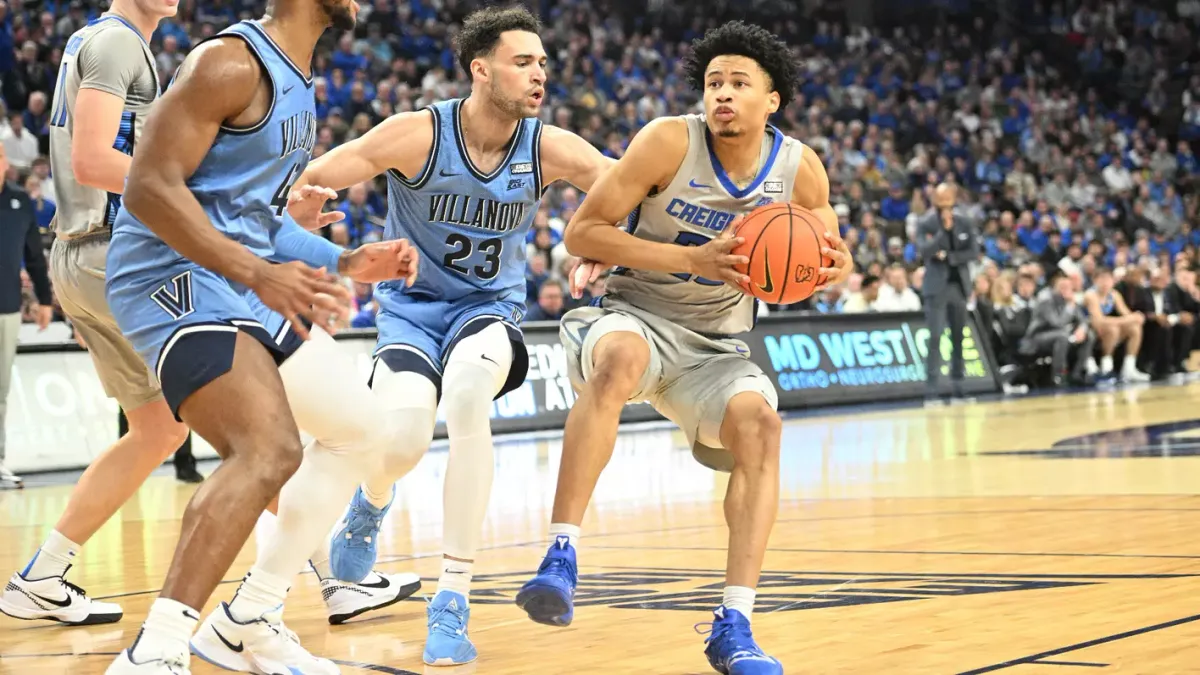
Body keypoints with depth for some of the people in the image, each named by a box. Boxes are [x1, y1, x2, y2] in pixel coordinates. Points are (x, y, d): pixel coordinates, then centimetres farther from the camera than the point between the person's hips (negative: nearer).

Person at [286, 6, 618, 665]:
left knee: (467, 390, -34)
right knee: (403, 432, -28)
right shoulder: (419, 135, -16)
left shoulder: (548, 149, -10)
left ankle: (453, 604, -26)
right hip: (412, 306, -1)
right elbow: (306, 182, -14)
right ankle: (372, 503, 15)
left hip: (489, 308, 1)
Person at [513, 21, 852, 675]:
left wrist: (828, 269, -15)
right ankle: (560, 557, -37)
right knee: (620, 360, -37)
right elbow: (581, 232, -16)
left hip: (715, 346, 4)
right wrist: (693, 259, -24)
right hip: (636, 317, -3)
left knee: (759, 422, -25)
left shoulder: (800, 168, -4)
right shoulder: (670, 141, -15)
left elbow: (833, 258, 12)